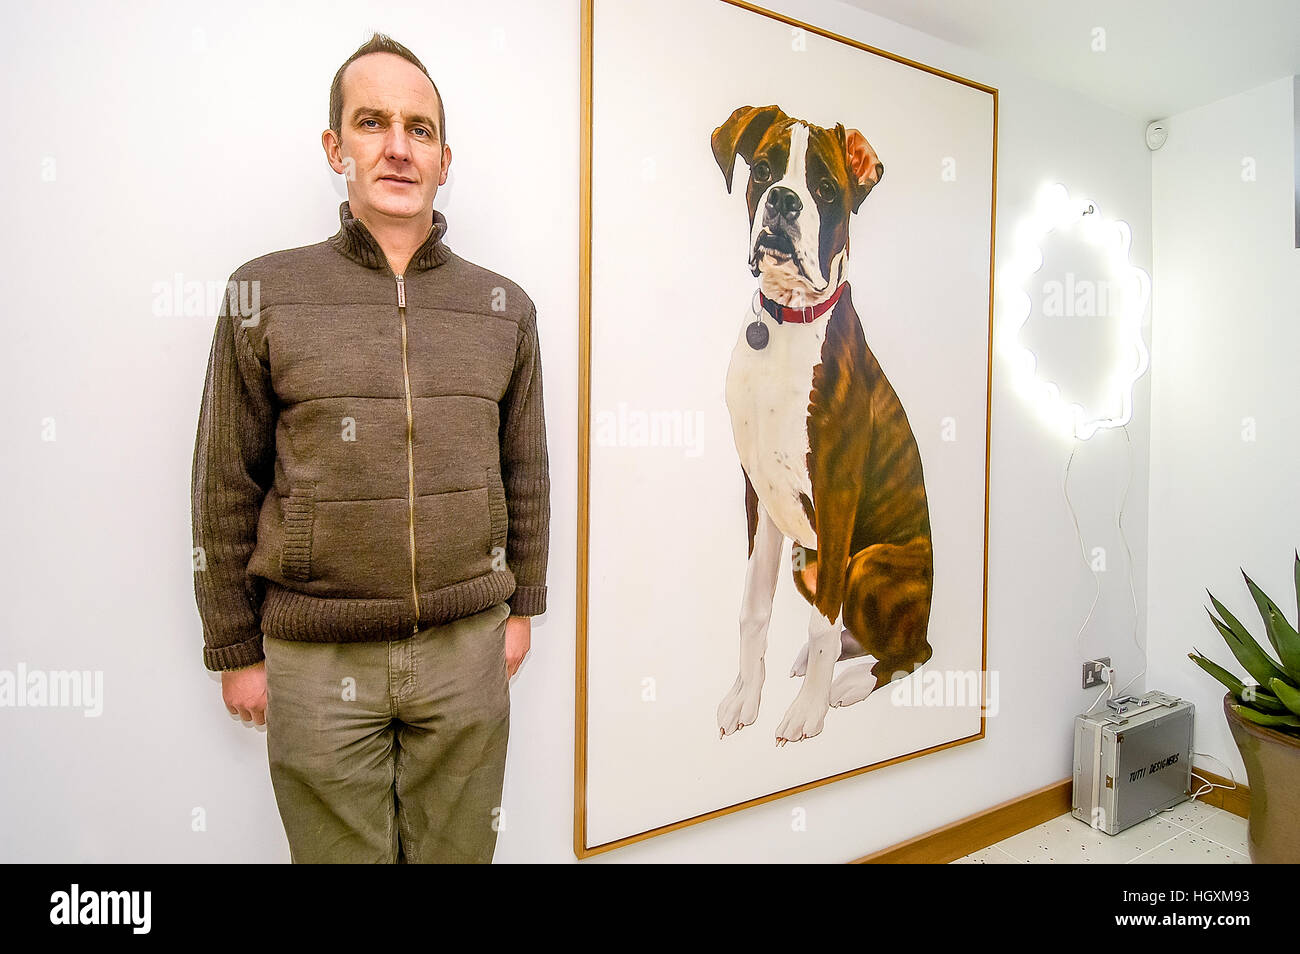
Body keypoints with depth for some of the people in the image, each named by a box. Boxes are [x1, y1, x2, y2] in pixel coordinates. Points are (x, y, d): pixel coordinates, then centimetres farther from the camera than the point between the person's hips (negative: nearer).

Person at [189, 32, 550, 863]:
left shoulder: (504, 307, 3)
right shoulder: (265, 295, -2)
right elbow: (227, 490, 1)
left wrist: (522, 606, 9)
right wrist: (236, 649, 3)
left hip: (467, 648, 2)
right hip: (317, 661, -1)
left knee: (457, 851, 18)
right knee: (340, 850, 16)